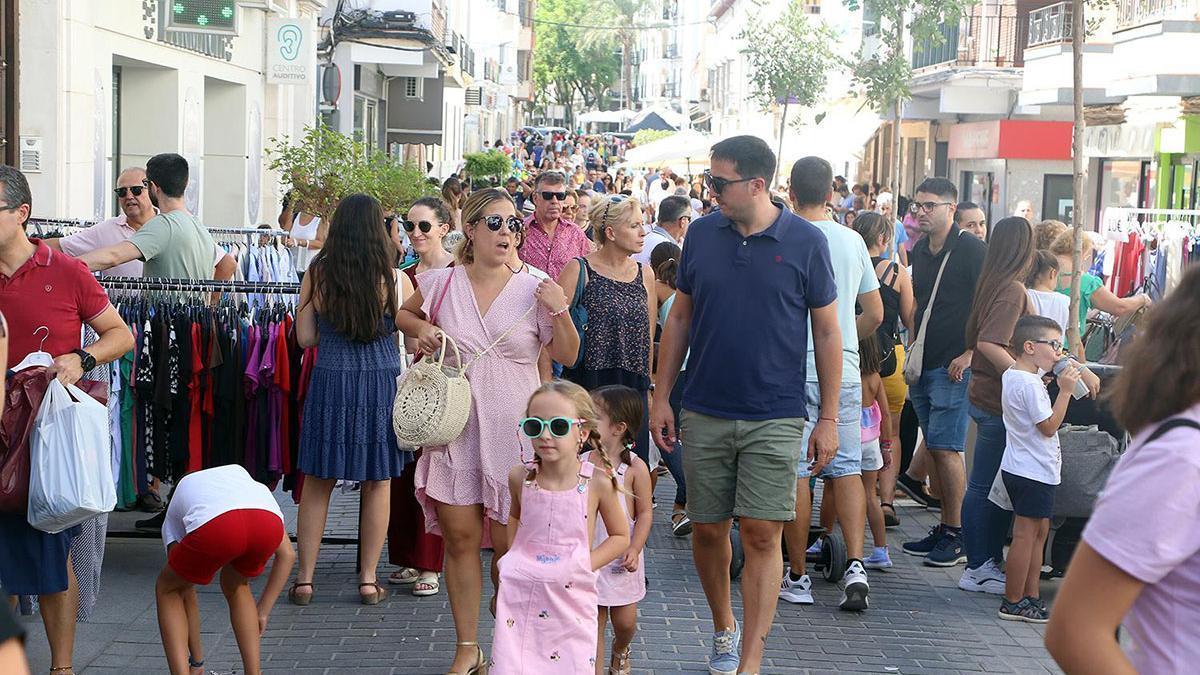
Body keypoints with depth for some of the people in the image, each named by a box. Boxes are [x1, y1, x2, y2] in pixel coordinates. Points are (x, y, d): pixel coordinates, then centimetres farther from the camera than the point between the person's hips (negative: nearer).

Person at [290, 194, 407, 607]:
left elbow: (305, 337, 2)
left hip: (330, 382, 1)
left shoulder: (318, 272, -2)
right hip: (382, 381, -1)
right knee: (378, 483, 10)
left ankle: (304, 579, 11)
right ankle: (368, 580, 13)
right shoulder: (389, 275, -6)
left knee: (317, 482, 10)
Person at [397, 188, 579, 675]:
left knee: (508, 544, 1)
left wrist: (559, 312, -12)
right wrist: (420, 328, 1)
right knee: (460, 537, 4)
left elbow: (567, 355, 4)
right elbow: (403, 314, 22)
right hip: (454, 423, 1)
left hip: (512, 432, -1)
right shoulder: (442, 283, 2)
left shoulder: (532, 290, -1)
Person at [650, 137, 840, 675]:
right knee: (708, 529, 9)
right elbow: (680, 317, 11)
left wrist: (828, 418, -2)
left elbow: (826, 331, 0)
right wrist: (661, 397, 7)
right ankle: (723, 629, 32)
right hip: (705, 413, 3)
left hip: (775, 417, -3)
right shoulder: (702, 233, 3)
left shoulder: (806, 241, -5)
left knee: (762, 534, -6)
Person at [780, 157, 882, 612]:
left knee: (796, 474, 2)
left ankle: (798, 577, 8)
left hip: (796, 372, -4)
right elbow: (875, 314, 13)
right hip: (846, 373, 4)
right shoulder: (853, 241, 6)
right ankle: (855, 566, -4)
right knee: (847, 469, 10)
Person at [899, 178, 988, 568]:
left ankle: (956, 534, -3)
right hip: (922, 365, 8)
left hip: (955, 365, -8)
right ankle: (945, 527, 17)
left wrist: (968, 354, -16)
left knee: (946, 448, -9)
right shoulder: (918, 252, 14)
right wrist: (911, 348, 16)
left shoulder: (971, 250, -9)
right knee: (935, 448, 10)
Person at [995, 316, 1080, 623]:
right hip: (1033, 471, -11)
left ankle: (1031, 595, 19)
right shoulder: (1029, 384, -19)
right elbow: (1049, 426, -20)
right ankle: (1013, 602, -1)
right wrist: (1065, 390, -18)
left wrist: (1058, 373, 15)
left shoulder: (1012, 375, 11)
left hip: (1026, 469, 11)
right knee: (1026, 534, -5)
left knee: (1039, 530, 15)